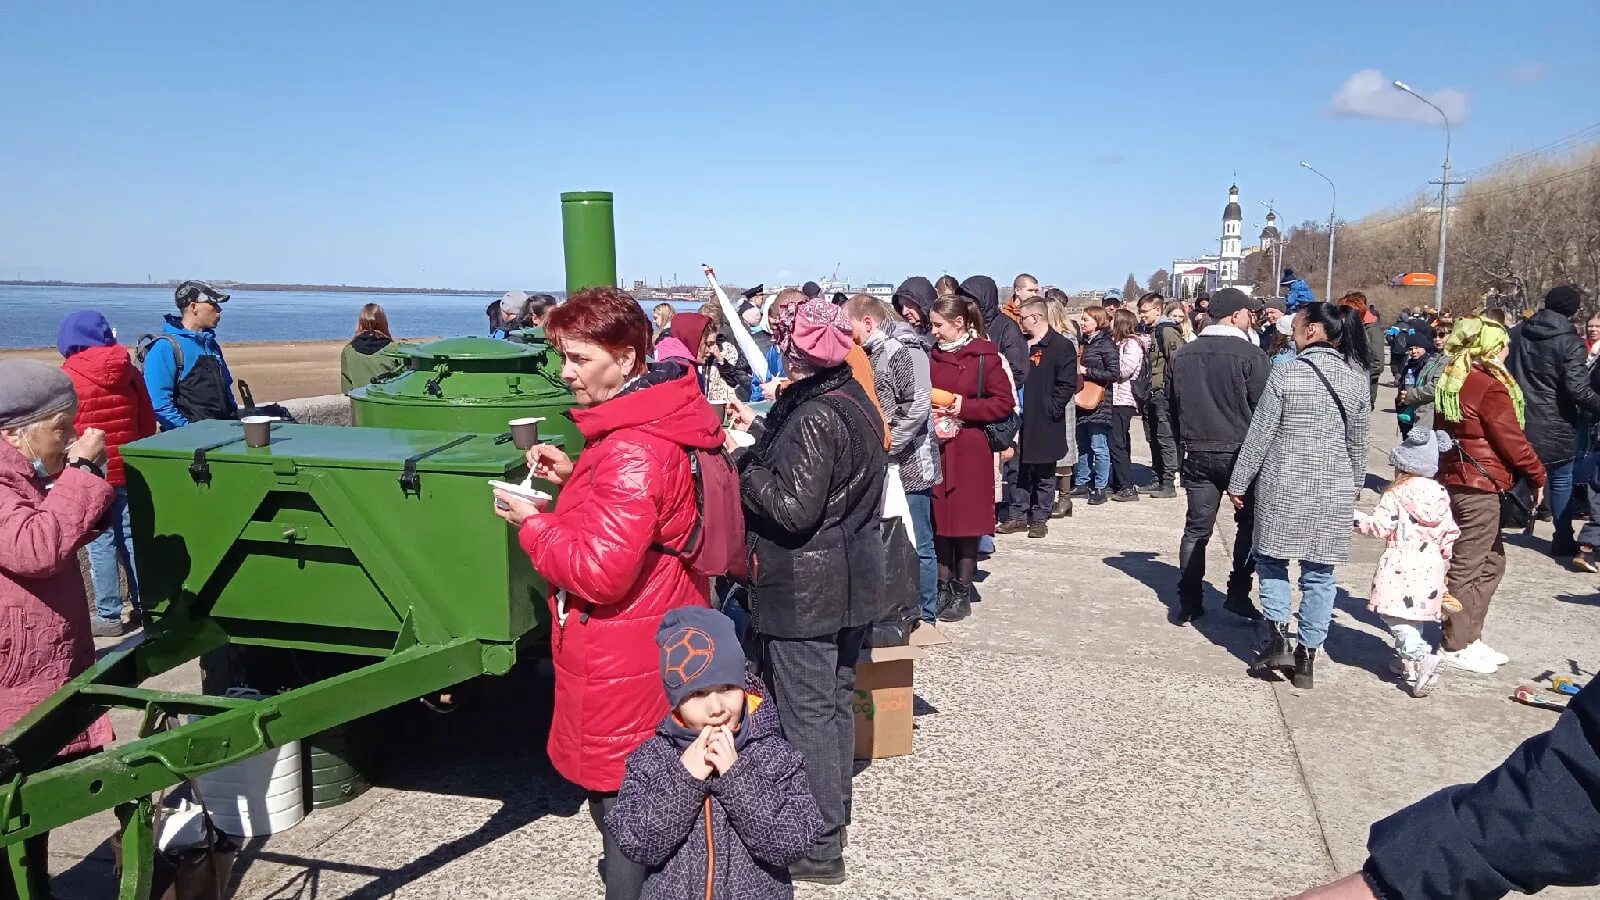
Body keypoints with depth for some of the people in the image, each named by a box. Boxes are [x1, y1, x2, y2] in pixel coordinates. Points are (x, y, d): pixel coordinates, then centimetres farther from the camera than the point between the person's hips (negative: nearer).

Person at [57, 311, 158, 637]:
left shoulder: (68, 378, -11)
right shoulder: (130, 372, 2)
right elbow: (148, 424, 9)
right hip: (129, 472, 4)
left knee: (100, 544, 1)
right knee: (132, 538, 12)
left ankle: (109, 616, 7)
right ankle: (144, 606, 18)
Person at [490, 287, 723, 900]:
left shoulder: (633, 451, -25)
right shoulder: (649, 424, 7)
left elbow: (600, 570, -27)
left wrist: (530, 521, -13)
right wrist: (573, 477, 6)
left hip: (625, 671, -10)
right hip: (653, 646, 10)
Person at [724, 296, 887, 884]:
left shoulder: (813, 416, -22)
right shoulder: (852, 399, 7)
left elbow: (793, 506, -25)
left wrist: (743, 461, -13)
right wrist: (762, 430, 17)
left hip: (804, 592, -10)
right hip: (849, 584, 10)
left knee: (806, 714, 0)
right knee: (834, 701, 20)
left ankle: (819, 848, 11)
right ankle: (832, 815, 36)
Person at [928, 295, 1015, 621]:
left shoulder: (985, 356, -6)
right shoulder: (934, 355, 10)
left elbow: (1004, 402, -8)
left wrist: (964, 407, -16)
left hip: (969, 450, -5)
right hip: (936, 448, 5)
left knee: (966, 522, 2)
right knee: (939, 521, 7)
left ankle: (962, 594, 13)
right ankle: (943, 588, 18)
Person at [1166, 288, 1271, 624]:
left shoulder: (1183, 354, 6)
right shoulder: (1250, 354, -11)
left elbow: (1173, 406, 11)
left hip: (1197, 454, 4)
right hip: (1240, 452, -4)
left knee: (1196, 528, 8)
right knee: (1249, 525, 12)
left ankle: (1189, 602, 9)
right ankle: (1238, 594, 10)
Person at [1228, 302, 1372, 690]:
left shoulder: (1286, 374, -11)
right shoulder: (1356, 378, 2)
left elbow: (1259, 435, -8)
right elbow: (1358, 443, 11)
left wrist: (1239, 483, 0)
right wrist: (1354, 487, 23)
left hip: (1283, 486, -3)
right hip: (1334, 490, 3)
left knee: (1271, 559, 15)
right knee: (1319, 573, 9)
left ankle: (1277, 636, 3)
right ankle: (1307, 656, 13)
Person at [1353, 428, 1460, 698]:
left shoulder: (1396, 494, -11)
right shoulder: (1440, 494, 9)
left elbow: (1379, 526, -16)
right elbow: (1449, 532, 14)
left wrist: (1354, 517, -4)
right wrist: (1444, 561, 26)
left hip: (1401, 569, -7)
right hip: (1429, 570, 7)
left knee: (1395, 617, -6)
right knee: (1414, 616, 18)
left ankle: (1421, 657, -23)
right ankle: (1406, 661, 24)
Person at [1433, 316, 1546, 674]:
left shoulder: (1451, 380, 11)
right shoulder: (1490, 387, -16)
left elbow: (1442, 430, 18)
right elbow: (1511, 440, -13)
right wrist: (1537, 475, -1)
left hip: (1453, 478, 9)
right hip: (1479, 486, -9)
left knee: (1491, 560, 17)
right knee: (1468, 566, -1)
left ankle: (1470, 636, 22)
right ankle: (1456, 646, 7)